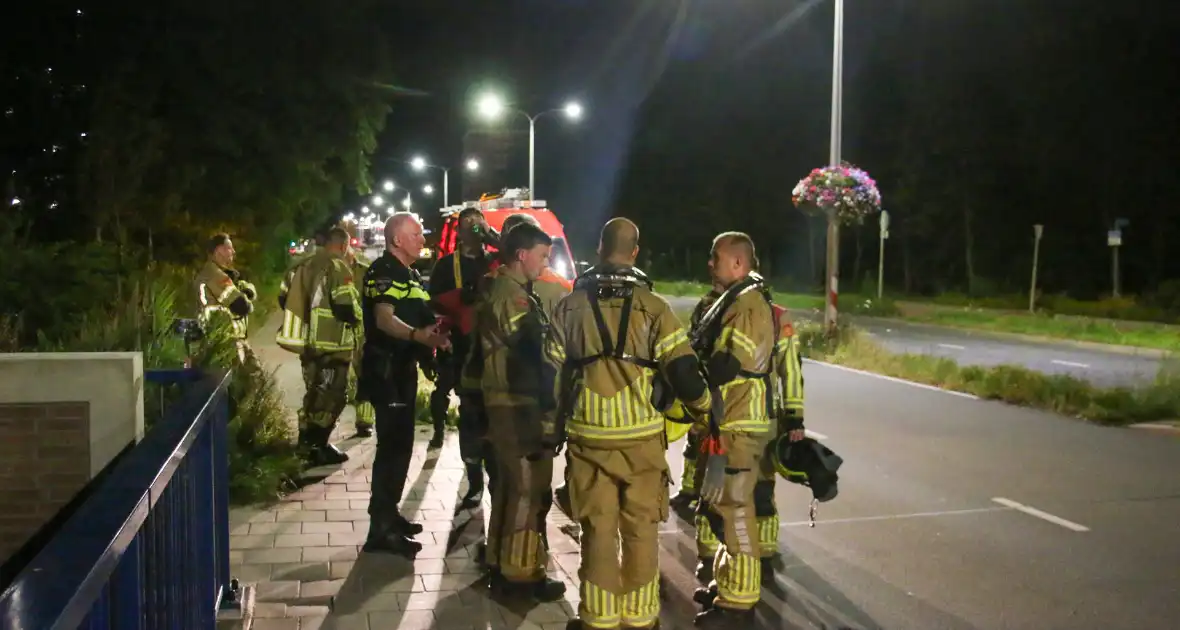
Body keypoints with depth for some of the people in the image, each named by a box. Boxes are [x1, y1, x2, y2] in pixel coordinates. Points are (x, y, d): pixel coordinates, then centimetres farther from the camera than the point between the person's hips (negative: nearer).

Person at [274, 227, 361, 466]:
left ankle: (307, 442, 28)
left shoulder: (306, 265, 10)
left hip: (308, 342, 8)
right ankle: (318, 447, 4)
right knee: (332, 397, 2)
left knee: (315, 393, 20)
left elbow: (288, 299, 16)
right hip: (332, 345, -8)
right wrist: (356, 317, -2)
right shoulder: (338, 267, -15)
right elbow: (347, 308, -22)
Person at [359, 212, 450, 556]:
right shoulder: (384, 271, -14)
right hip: (387, 370, -10)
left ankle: (389, 515, 27)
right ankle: (381, 530, -7)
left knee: (400, 444, 16)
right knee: (392, 446, -11)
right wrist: (419, 335, -45)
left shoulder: (410, 274, 17)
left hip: (403, 368, 10)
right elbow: (384, 319, -30)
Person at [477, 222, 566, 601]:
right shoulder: (514, 295, -17)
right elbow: (534, 350, -19)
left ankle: (500, 563, 27)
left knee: (509, 484, 17)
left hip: (501, 400, 10)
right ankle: (522, 572, 4)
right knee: (529, 488, -3)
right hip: (520, 403, -10)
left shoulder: (496, 289, 15)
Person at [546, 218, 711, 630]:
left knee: (598, 530, 10)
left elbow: (551, 375, 7)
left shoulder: (569, 306, 1)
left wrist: (560, 418, 24)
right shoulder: (653, 307, -6)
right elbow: (683, 373, -8)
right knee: (641, 531, 11)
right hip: (641, 437, -1)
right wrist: (701, 404, 12)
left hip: (588, 437, 2)